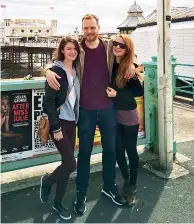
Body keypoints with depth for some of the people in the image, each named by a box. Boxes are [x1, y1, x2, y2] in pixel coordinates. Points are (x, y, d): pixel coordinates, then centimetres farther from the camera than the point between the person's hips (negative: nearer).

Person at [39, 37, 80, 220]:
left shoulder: (76, 71, 10)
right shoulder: (55, 71, -10)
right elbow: (49, 101, -15)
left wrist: (77, 120, 7)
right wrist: (56, 127, -18)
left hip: (71, 122, 7)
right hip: (58, 122, -6)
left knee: (66, 163, 8)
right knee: (71, 164, -8)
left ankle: (58, 203, 25)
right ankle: (47, 181, 20)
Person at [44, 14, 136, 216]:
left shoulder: (110, 46, 2)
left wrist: (131, 64, -4)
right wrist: (48, 71, -22)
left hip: (108, 107, 2)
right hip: (85, 109, -2)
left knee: (110, 148, 14)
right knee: (84, 151, 8)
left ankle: (109, 187, 34)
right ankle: (81, 193, 22)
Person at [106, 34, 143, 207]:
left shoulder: (131, 68, -13)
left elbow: (139, 91, -14)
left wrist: (117, 94, -20)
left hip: (129, 115, -4)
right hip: (113, 114, 4)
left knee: (131, 150, 8)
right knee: (118, 150, 12)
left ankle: (132, 187, 23)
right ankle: (126, 181, 34)